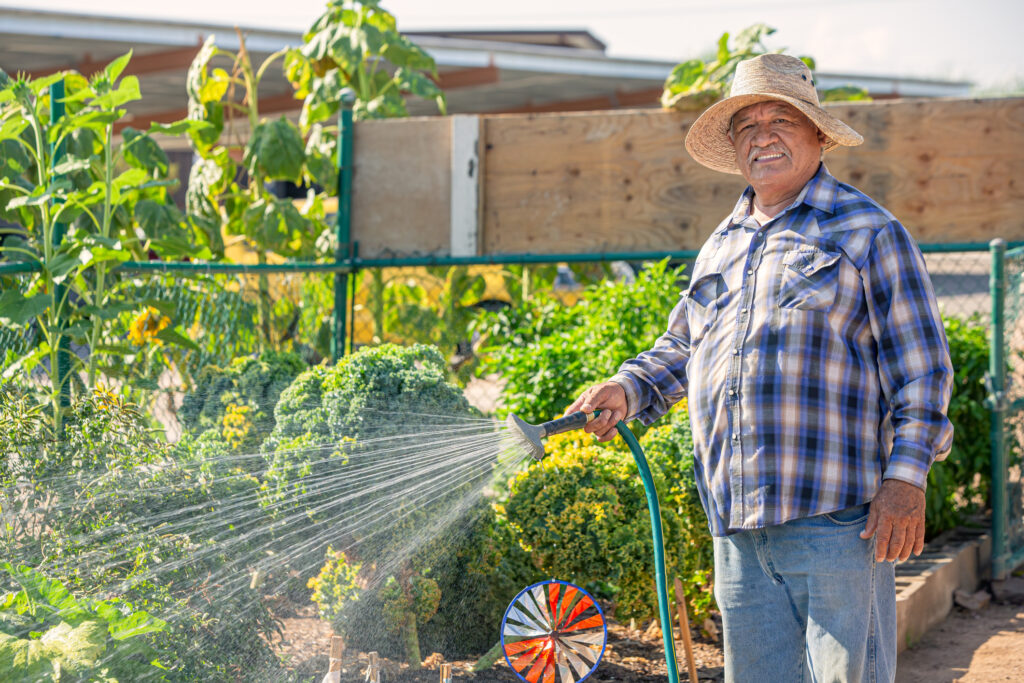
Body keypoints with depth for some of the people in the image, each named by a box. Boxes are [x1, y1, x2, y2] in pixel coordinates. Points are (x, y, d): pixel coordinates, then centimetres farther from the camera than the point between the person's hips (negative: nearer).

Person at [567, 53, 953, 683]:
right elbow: (680, 349, 30)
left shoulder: (868, 230, 1)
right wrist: (627, 390, 10)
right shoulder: (722, 246, 20)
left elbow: (921, 367, -2)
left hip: (834, 518, -6)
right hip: (738, 524, 6)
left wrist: (906, 476, -12)